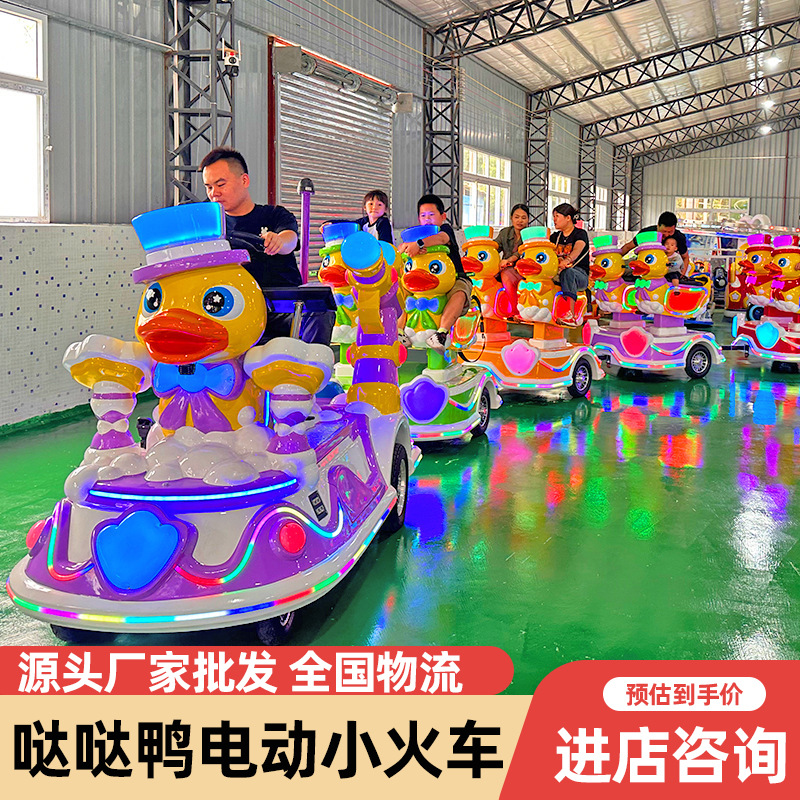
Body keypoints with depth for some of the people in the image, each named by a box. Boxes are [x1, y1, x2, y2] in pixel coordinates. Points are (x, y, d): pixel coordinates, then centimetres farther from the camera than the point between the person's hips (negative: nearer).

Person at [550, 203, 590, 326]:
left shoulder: (580, 234, 0)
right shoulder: (556, 236, 22)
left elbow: (577, 249, -21)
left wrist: (567, 260, -43)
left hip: (581, 275, -5)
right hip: (558, 274, 6)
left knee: (567, 271, -41)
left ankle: (570, 315, -49)